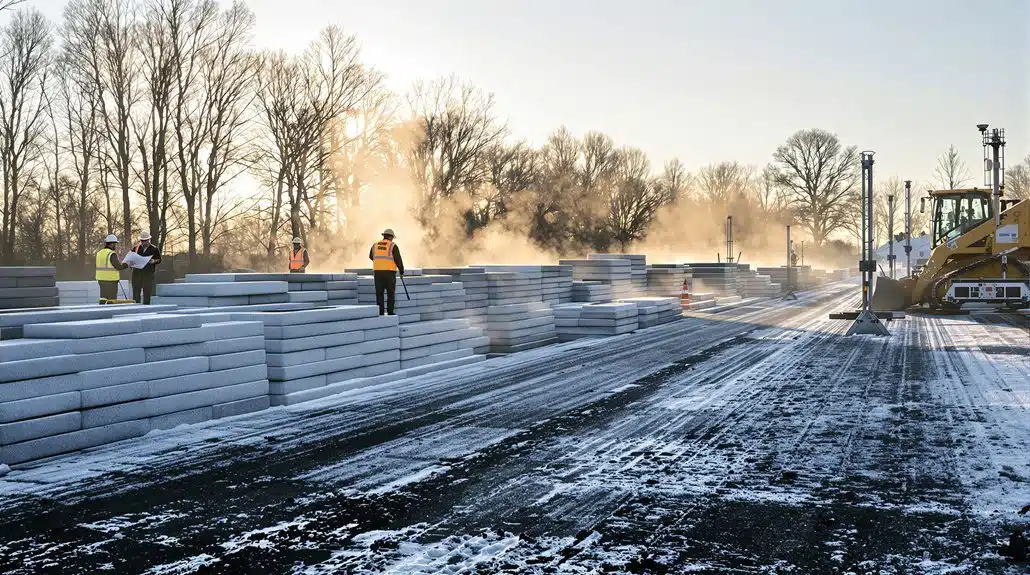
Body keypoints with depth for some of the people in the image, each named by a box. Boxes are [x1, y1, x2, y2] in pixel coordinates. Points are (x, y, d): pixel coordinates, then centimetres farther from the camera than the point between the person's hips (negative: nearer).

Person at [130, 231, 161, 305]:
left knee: (147, 292, -3)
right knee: (136, 291, 2)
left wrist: (154, 261, -14)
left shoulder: (154, 249, 5)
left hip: (148, 273, -2)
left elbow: (159, 260, 7)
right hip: (136, 273, 2)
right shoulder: (135, 248, 11)